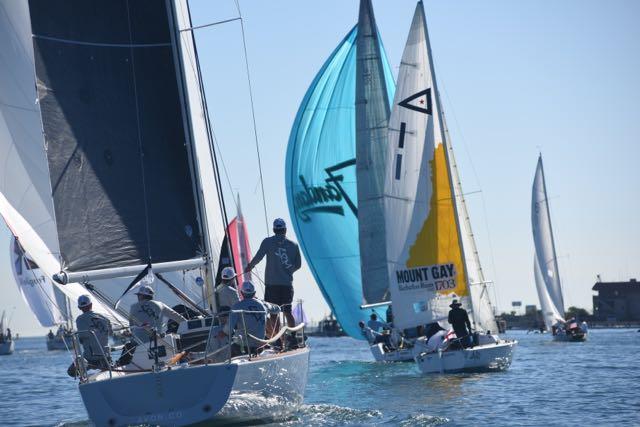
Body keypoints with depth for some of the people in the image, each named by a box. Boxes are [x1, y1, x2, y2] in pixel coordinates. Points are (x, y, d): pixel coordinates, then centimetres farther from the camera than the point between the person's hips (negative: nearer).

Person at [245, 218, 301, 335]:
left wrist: (250, 266, 8)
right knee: (287, 312, 12)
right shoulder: (293, 245, 6)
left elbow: (258, 257, -10)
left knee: (273, 312, 0)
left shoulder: (268, 242, -2)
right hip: (287, 283, 3)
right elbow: (298, 265, 11)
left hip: (271, 282, -3)